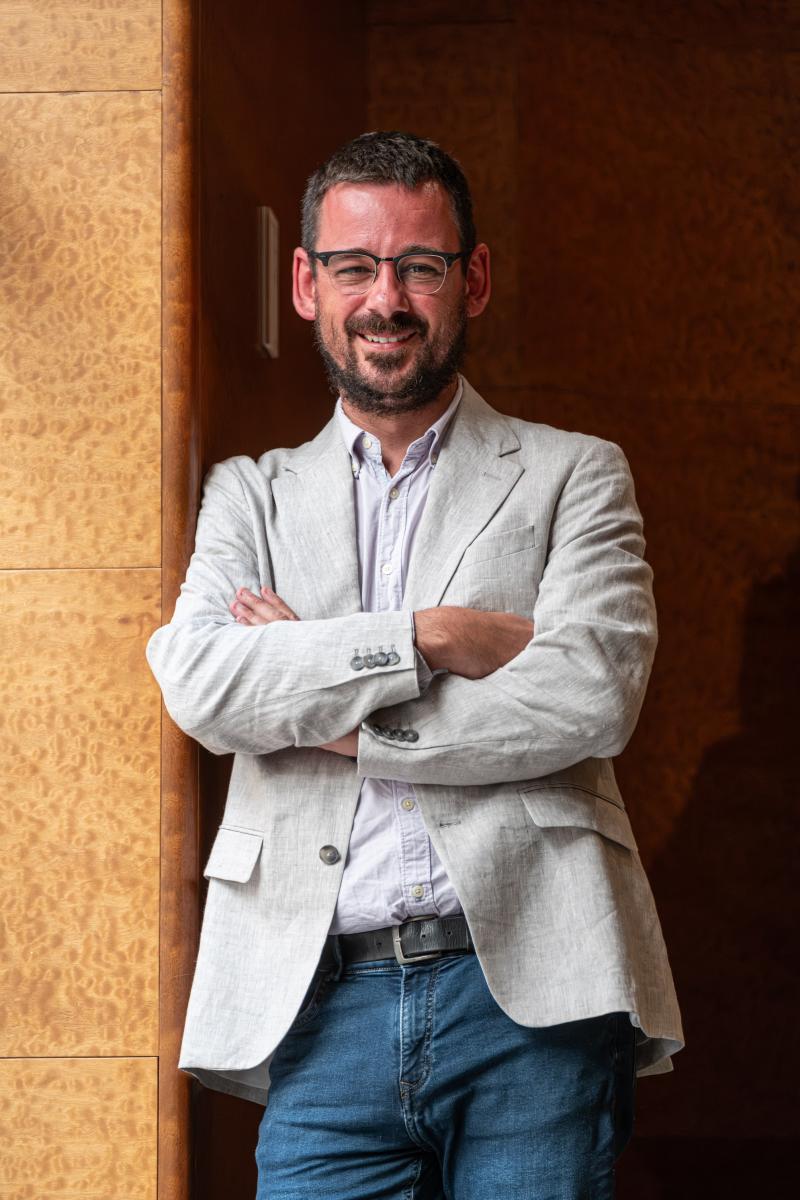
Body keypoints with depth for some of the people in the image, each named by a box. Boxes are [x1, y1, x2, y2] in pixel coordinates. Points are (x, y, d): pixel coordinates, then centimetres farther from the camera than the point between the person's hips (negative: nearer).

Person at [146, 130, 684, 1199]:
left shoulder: (575, 477, 11)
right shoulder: (252, 496, 18)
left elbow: (591, 696, -6)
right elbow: (199, 682, -1)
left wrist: (331, 721, -3)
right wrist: (433, 637, -8)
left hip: (529, 991, -1)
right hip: (324, 1009, 2)